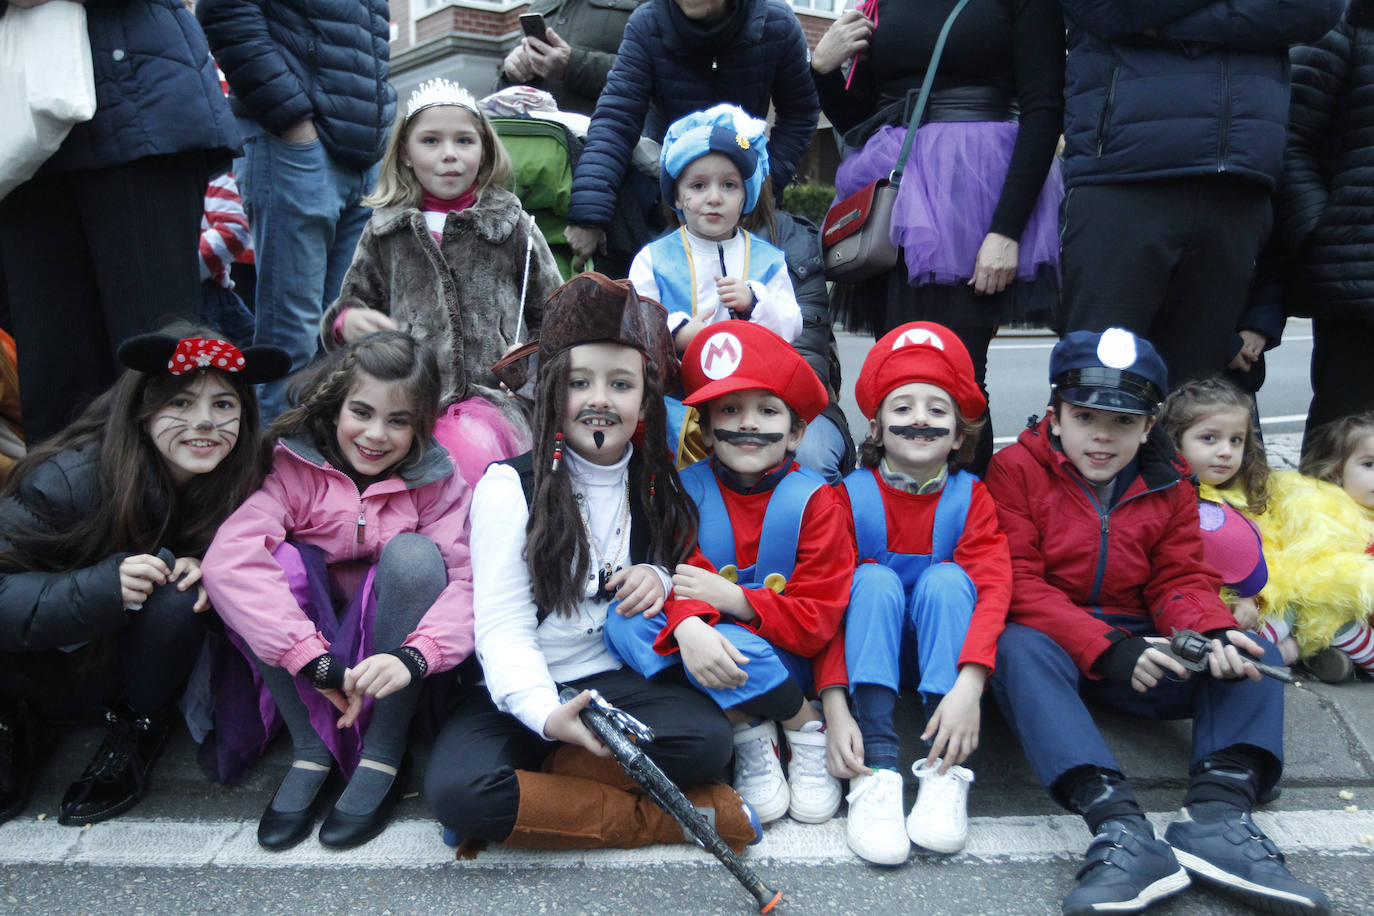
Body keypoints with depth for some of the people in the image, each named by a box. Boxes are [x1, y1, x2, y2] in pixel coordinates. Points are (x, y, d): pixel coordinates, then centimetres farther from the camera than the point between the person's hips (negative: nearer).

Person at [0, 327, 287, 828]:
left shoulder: (235, 481, -17)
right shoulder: (69, 479, -28)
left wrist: (203, 565, -26)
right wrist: (100, 588, -44)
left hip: (140, 669, 2)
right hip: (55, 669, -2)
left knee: (179, 596, -30)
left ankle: (137, 727, 0)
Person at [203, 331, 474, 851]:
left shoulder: (433, 479, -9)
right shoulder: (292, 466, -13)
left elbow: (471, 579, -22)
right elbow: (227, 559, -30)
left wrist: (414, 657, -41)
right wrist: (315, 661, -38)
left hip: (383, 664, 0)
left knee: (413, 553, -26)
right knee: (279, 558, -26)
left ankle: (382, 756, -19)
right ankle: (311, 749, -17)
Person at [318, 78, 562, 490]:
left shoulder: (513, 225, 12)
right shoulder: (384, 231, 17)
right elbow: (354, 300, 25)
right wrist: (346, 322, 1)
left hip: (492, 395, -1)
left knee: (469, 451, -36)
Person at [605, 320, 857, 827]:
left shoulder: (815, 500, -7)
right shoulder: (688, 487, -1)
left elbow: (818, 619, -10)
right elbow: (675, 572, -12)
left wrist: (730, 598, -23)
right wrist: (689, 626, -35)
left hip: (785, 661, -3)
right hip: (711, 656, 3)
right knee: (626, 621, -25)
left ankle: (806, 728, -6)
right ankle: (748, 732, -12)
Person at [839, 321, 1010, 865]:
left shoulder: (970, 497, -5)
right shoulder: (851, 494, -8)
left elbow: (993, 587, -20)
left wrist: (969, 684, -38)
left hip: (943, 650, 1)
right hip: (869, 652, 0)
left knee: (946, 577, -27)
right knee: (875, 578, -28)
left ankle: (945, 771, -32)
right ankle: (876, 768, -36)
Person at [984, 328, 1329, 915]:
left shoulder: (1169, 487, 10)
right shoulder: (1016, 469, -4)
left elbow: (1183, 581, 5)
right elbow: (1018, 583, -13)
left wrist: (1213, 634, -21)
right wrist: (1105, 647, -26)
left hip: (1139, 652, 4)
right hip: (1050, 648, -4)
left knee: (1255, 653, -15)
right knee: (1019, 645, -37)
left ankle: (1216, 813, -34)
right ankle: (1119, 826, -49)